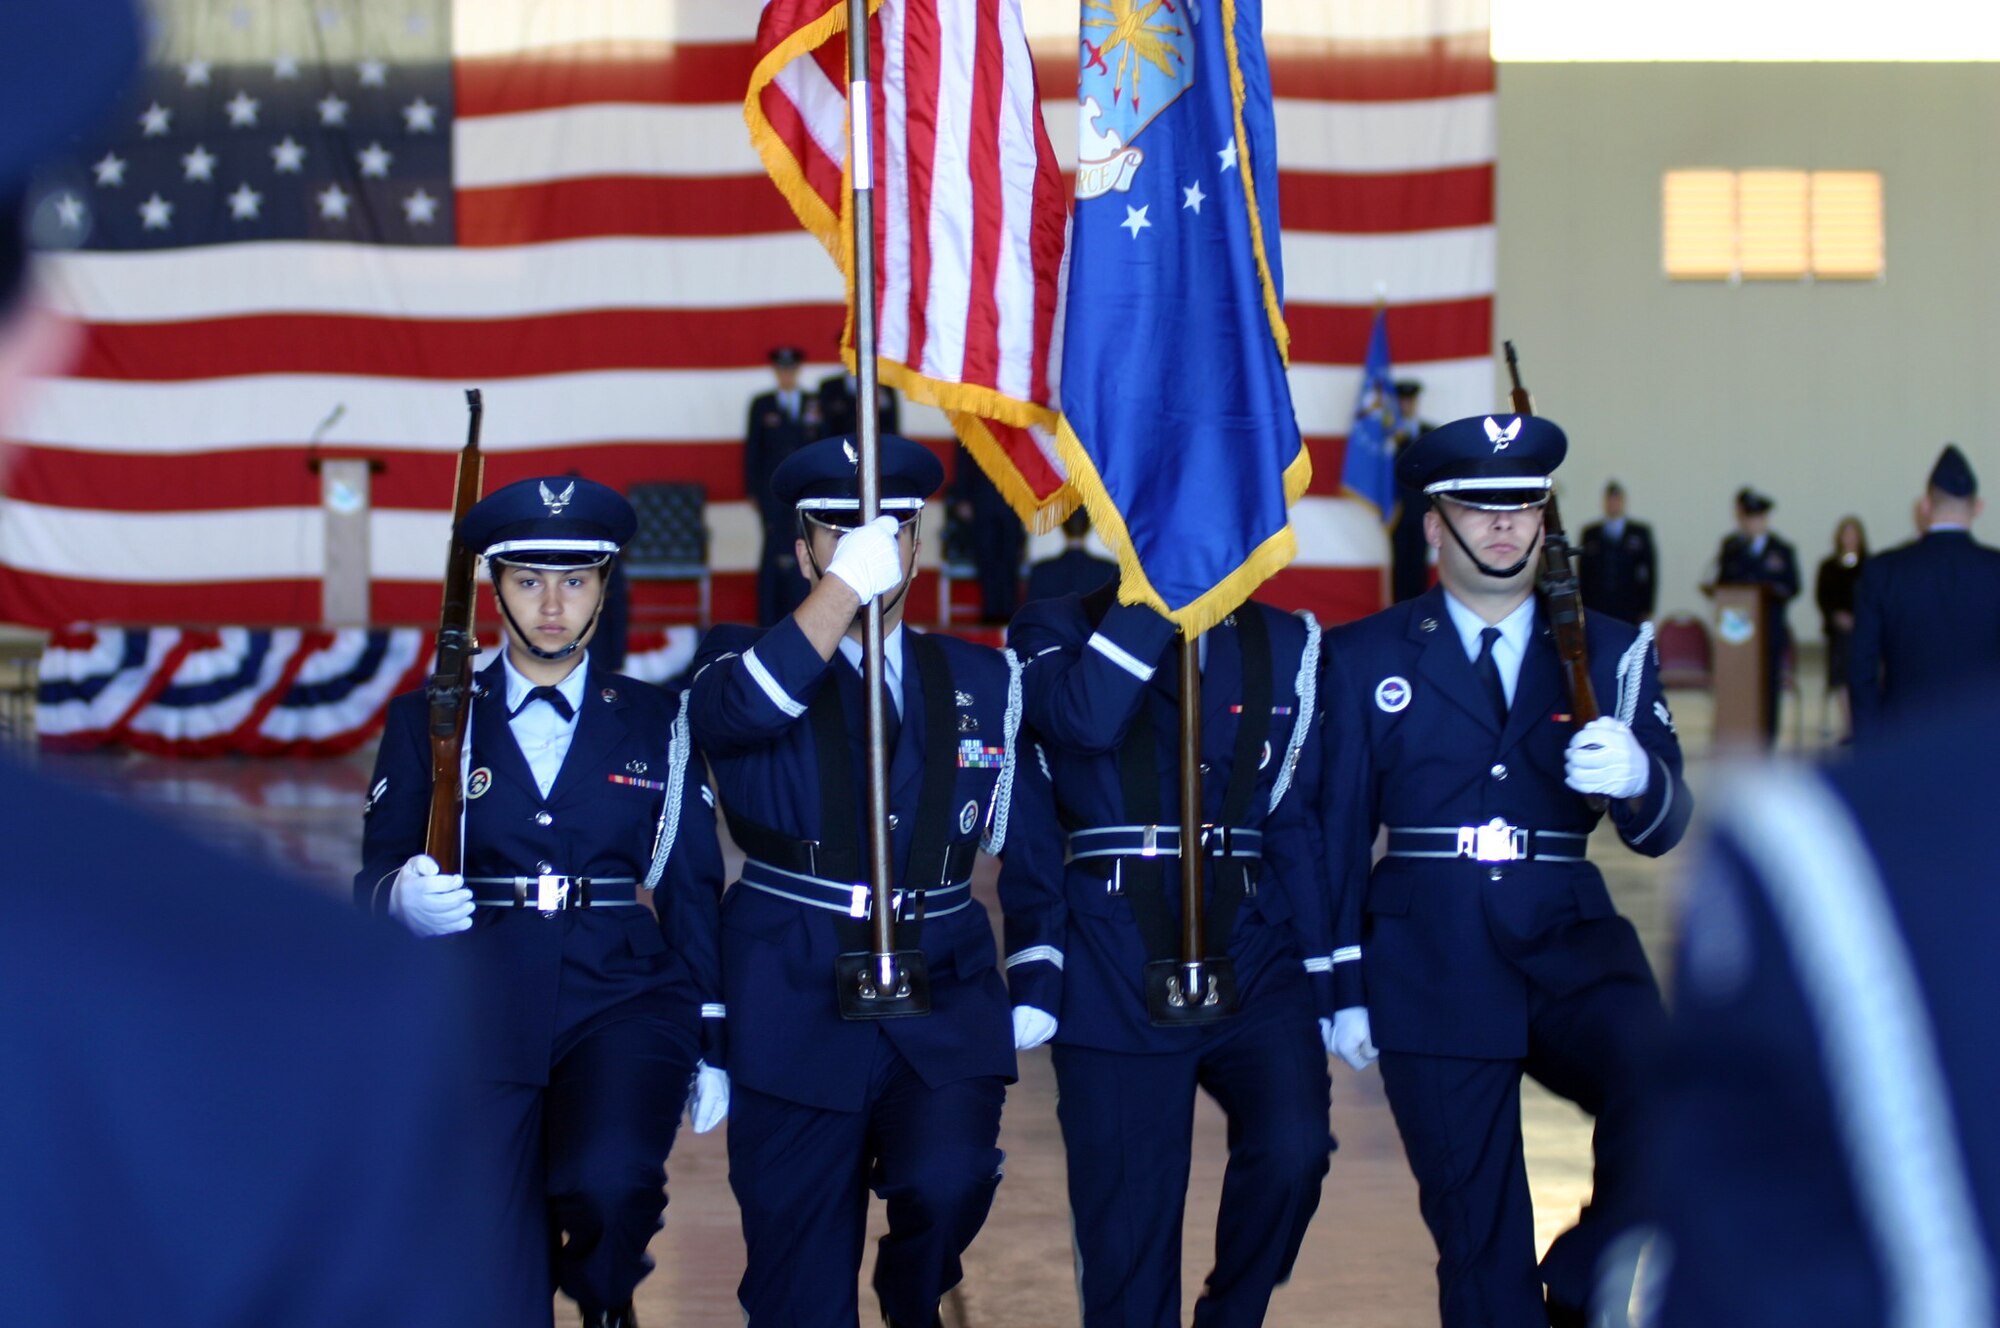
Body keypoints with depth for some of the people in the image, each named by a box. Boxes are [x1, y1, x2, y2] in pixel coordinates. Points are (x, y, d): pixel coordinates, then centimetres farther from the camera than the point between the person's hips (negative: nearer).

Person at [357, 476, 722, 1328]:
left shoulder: (657, 724, 9)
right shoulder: (426, 722, 8)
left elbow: (694, 889, 8)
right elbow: (375, 877, 4)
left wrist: (710, 1047, 4)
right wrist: (403, 899, -20)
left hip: (622, 1008, -1)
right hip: (477, 1015, 1)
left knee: (609, 1180, -27)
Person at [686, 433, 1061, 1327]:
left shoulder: (983, 682, 9)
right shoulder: (744, 659, 3)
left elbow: (1031, 848, 14)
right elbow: (738, 715, -22)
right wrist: (845, 585, -27)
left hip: (945, 1004, 1)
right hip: (796, 1009, -1)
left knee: (948, 1178, -24)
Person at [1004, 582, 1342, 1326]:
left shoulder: (1283, 644, 10)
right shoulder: (1059, 629, 3)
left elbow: (1298, 828, 9)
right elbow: (1085, 717, -21)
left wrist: (1334, 987, 4)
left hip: (1254, 958, 2)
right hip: (1114, 971, -2)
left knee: (1294, 1147, -21)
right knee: (1126, 1236, 1)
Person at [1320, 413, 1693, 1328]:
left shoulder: (1611, 653, 10)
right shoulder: (1366, 659, 8)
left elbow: (1662, 830, 1)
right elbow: (1340, 832, 7)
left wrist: (1636, 779, -22)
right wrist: (1343, 982, 2)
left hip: (1569, 951, 1)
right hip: (1432, 969, 0)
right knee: (1478, 1238, 3)